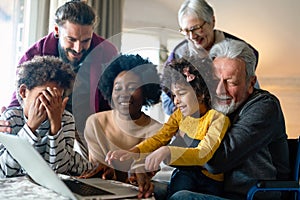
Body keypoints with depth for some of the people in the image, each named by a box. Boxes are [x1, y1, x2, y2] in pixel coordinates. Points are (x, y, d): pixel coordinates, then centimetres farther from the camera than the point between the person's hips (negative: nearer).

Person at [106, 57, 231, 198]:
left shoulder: (218, 118, -13)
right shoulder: (179, 114, 6)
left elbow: (203, 154, -26)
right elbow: (159, 138, -2)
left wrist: (167, 151, -40)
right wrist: (133, 152, -19)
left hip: (209, 181, -5)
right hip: (183, 176, 5)